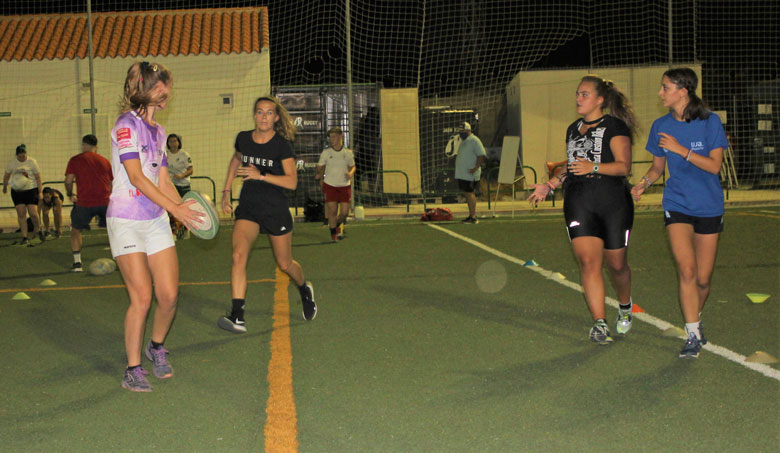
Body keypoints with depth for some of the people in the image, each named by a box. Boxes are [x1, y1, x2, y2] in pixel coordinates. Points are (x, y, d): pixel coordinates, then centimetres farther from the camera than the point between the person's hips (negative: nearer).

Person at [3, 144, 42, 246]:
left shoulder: (32, 162, -4)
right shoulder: (12, 163, 3)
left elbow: (38, 177, -2)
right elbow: (6, 176, 17)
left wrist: (40, 192, -5)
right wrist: (5, 187, 24)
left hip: (31, 190, -2)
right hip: (17, 192, 2)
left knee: (33, 213, -9)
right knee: (21, 214, -3)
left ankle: (37, 230, 20)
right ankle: (24, 237, 1)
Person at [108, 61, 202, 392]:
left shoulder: (157, 131, 15)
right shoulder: (127, 124, -9)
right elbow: (136, 177, -17)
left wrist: (187, 209, 3)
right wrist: (175, 208, -19)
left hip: (156, 221, 7)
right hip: (126, 221, -7)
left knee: (169, 295, 0)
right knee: (142, 297, -9)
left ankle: (156, 346, 27)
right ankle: (132, 370, 6)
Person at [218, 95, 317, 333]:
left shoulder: (282, 145, -11)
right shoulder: (243, 139, 1)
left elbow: (291, 182, -16)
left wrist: (261, 175, -26)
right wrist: (226, 191, 19)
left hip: (276, 209, -2)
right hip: (248, 208, 3)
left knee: (285, 264, 12)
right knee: (238, 255, -20)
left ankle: (304, 289, 46)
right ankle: (237, 316, -22)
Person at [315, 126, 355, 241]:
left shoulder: (348, 152, 2)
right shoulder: (326, 152, -1)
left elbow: (352, 166, 13)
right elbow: (320, 166, 3)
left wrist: (351, 173, -8)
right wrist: (319, 174, -19)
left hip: (345, 185, 1)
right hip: (330, 185, -1)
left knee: (344, 212, 1)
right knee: (332, 210, -5)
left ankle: (338, 225, 33)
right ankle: (333, 234, 12)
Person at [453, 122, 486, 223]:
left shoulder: (474, 141, -10)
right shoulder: (463, 141, 19)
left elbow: (481, 155, -16)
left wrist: (476, 167, -23)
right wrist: (458, 168, 18)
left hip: (470, 174, -9)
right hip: (461, 173, 9)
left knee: (469, 193, -10)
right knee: (466, 193, 11)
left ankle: (473, 217, -7)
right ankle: (471, 215, 17)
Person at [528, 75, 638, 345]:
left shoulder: (614, 126, -2)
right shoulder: (573, 129, 18)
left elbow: (624, 166, -11)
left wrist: (594, 166, -25)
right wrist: (549, 185, 16)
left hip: (613, 203, -4)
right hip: (578, 203, 4)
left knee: (616, 264, 5)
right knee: (589, 261, -11)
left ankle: (625, 307, 35)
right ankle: (600, 324, -10)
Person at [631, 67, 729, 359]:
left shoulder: (710, 122, -6)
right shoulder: (661, 126, 2)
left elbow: (714, 166, -12)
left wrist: (681, 149, -21)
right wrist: (644, 182, -8)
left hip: (709, 207, -1)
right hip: (677, 206, 1)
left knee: (703, 278, 5)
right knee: (687, 270, -16)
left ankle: (695, 321, 32)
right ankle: (693, 336, -10)